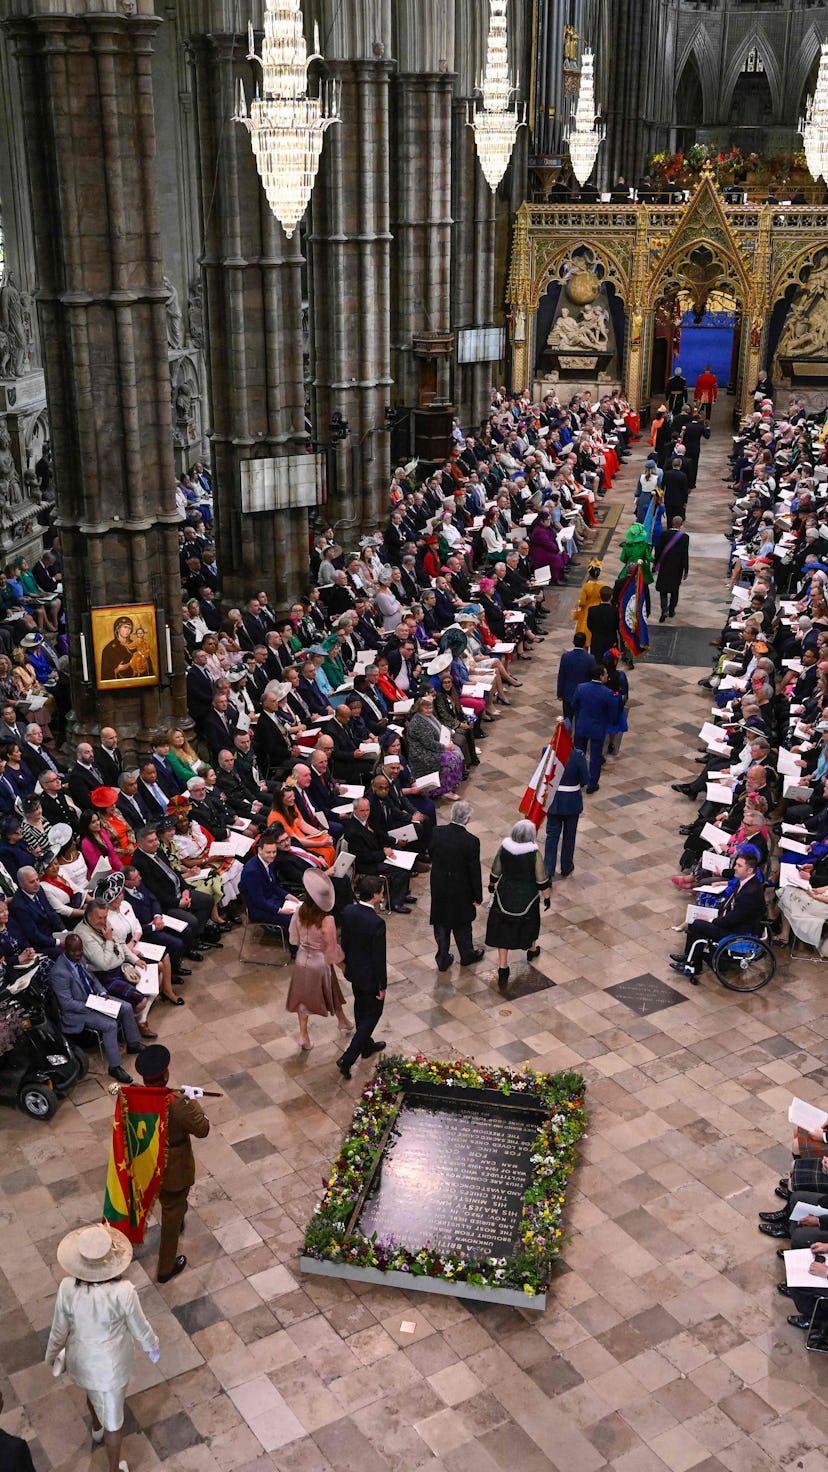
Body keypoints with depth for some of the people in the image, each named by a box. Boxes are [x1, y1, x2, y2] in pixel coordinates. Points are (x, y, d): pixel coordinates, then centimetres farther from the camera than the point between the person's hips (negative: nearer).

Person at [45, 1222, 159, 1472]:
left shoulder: (67, 1288, -27)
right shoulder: (123, 1292, -34)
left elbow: (59, 1329, -10)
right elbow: (139, 1328, -16)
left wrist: (51, 1355, 12)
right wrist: (153, 1347, 6)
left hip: (80, 1362, 3)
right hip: (110, 1367, -3)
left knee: (93, 1392, 37)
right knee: (113, 1419, 23)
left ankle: (97, 1429, 67)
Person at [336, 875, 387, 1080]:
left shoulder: (348, 911, -11)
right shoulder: (376, 923, -32)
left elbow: (345, 941, 4)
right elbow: (379, 958, -23)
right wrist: (382, 986, -12)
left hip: (353, 971, 7)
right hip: (370, 976, -7)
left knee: (361, 1009, 26)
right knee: (372, 1014, 10)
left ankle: (366, 1045, 47)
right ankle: (348, 1059, 6)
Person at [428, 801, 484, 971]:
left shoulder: (437, 833, -16)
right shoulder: (471, 841, -25)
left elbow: (431, 854, 2)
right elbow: (474, 871, -16)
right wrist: (477, 896, -4)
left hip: (439, 887, 3)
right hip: (460, 890, -2)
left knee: (441, 924, 19)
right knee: (462, 924, 19)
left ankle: (443, 958, 30)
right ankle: (467, 955, 39)